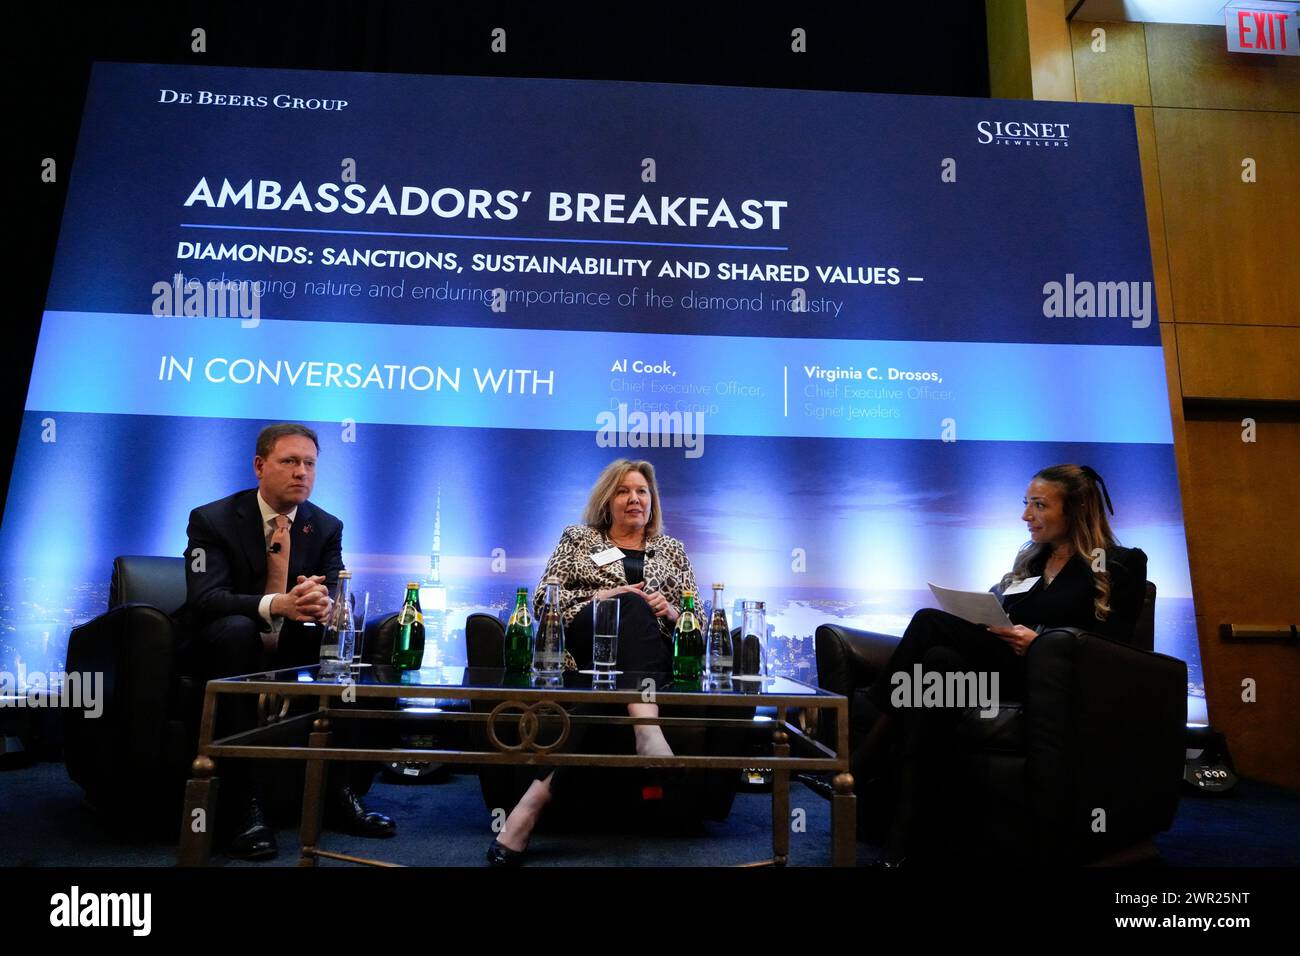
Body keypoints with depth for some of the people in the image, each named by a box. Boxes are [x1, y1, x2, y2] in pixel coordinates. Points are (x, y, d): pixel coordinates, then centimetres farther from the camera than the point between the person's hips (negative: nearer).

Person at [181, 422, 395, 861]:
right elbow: (204, 598, -22)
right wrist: (276, 604, -41)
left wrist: (325, 604, -34)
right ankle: (244, 802, -34)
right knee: (236, 629, -36)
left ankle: (340, 791, -15)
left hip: (295, 650, 4)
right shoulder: (211, 519, -8)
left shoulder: (327, 527, 3)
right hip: (230, 646, -3)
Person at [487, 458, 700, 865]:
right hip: (587, 644, -2)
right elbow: (543, 599, 7)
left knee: (611, 671, -37)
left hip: (653, 656, 2)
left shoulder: (671, 549, 27)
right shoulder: (577, 538, 21)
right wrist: (602, 597, -8)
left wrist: (671, 611, -4)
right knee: (633, 605, -37)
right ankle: (646, 726, -59)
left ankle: (540, 792, -50)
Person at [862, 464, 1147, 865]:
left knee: (930, 623, -28)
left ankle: (871, 754, -25)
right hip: (1003, 666, 6)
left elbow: (1112, 648, -5)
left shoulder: (1121, 564, 5)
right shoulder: (1030, 558, 25)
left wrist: (1040, 642, -18)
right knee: (940, 662, -33)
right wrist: (976, 622, -3)